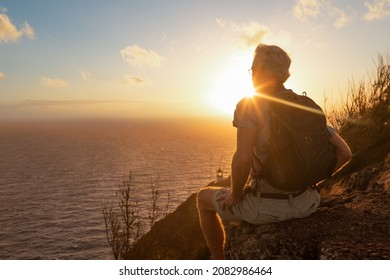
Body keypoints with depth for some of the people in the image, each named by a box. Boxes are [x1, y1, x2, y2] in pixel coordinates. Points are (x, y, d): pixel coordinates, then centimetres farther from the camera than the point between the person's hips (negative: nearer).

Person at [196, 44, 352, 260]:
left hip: (265, 207, -5)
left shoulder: (248, 106, -16)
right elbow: (344, 153, 1)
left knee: (205, 198, 22)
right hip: (303, 202, 6)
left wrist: (235, 195, -11)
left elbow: (243, 159, -30)